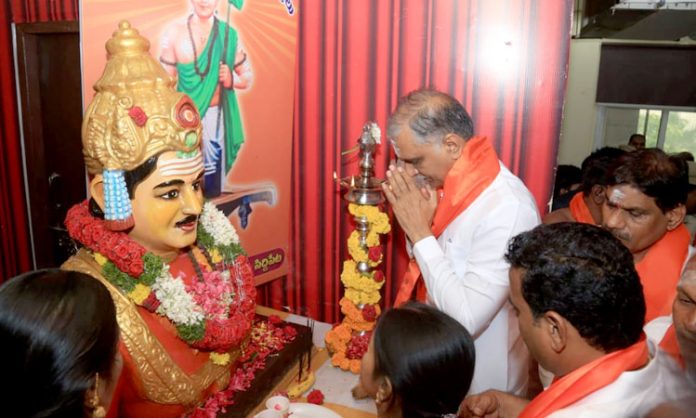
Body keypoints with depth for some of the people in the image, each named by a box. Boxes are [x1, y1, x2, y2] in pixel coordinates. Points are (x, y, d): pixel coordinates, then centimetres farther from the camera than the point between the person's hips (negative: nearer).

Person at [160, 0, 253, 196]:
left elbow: (248, 76, 8)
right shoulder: (174, 32, -1)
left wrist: (231, 79, -14)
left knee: (213, 182, 1)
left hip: (216, 117, 0)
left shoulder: (229, 33, 2)